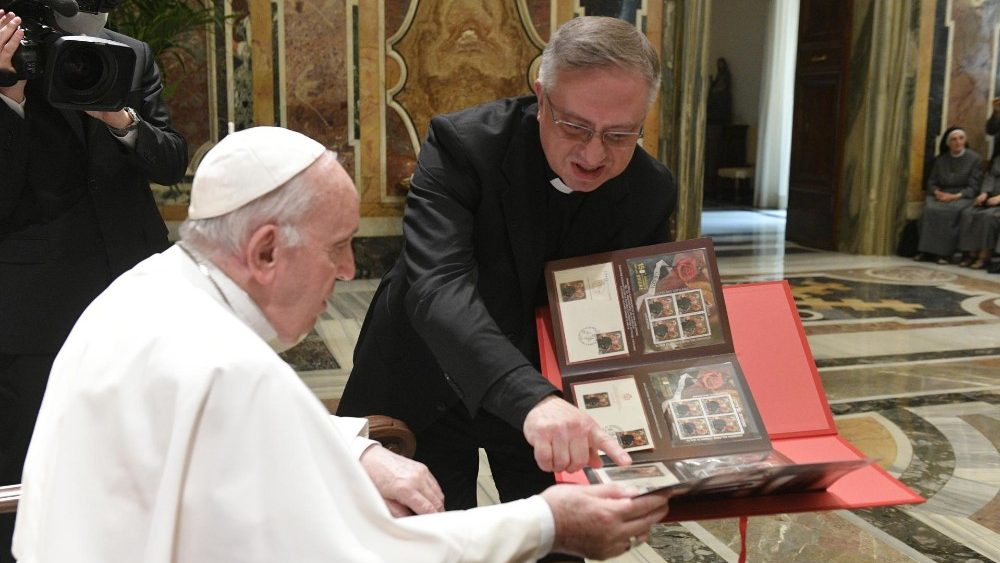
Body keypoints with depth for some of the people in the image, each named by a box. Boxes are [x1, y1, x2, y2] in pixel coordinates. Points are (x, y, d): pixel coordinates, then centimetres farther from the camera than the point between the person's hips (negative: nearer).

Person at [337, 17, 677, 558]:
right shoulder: (461, 143, -25)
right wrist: (531, 398, -52)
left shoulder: (651, 193, -12)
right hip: (428, 387, -2)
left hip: (554, 394, 3)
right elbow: (439, 286, -38)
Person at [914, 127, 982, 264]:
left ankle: (945, 253, -32)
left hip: (963, 197, -3)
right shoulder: (940, 159, 12)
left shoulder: (974, 159, 1)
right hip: (941, 195, 3)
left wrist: (955, 196, -19)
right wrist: (937, 192, -10)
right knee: (930, 209, -32)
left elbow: (974, 187, -4)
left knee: (950, 211, -37)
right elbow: (931, 182, 12)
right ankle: (926, 250, -29)